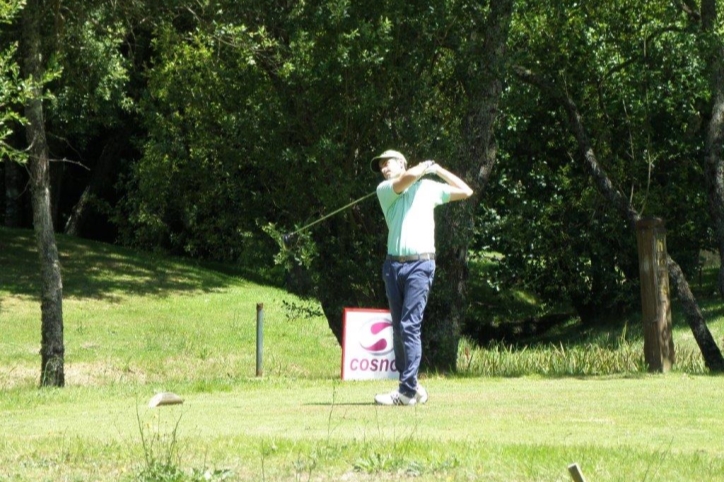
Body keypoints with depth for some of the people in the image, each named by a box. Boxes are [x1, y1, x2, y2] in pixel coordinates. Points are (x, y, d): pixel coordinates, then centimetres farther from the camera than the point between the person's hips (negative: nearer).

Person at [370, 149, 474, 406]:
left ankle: (407, 390, -15)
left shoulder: (429, 187, 12)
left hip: (420, 263, -3)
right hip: (393, 263, 3)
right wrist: (424, 166, 10)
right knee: (398, 328, 4)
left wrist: (439, 170, 18)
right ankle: (412, 385, 12)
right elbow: (408, 178, -7)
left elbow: (465, 192, 17)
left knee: (410, 326, -12)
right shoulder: (384, 190, 11)